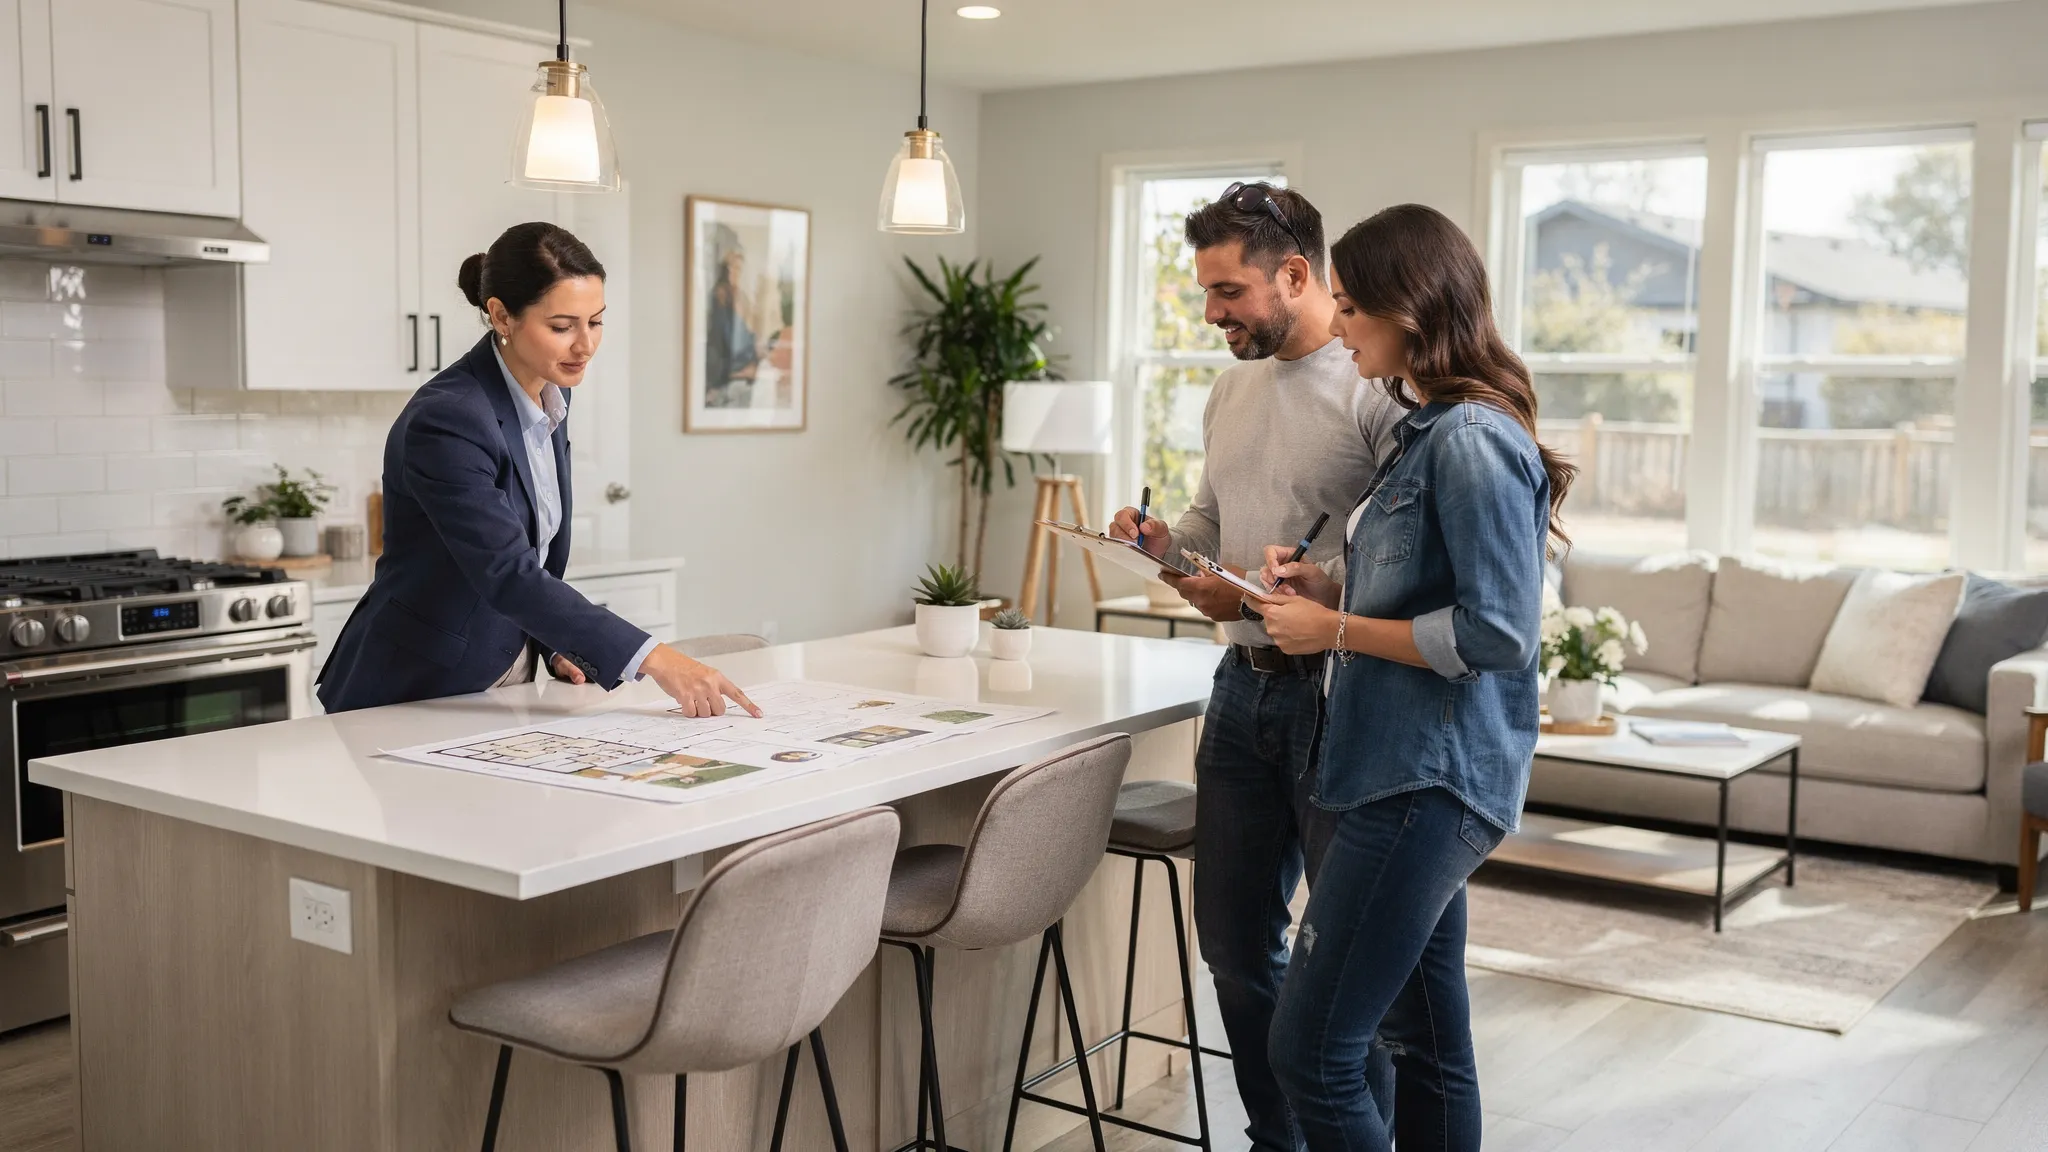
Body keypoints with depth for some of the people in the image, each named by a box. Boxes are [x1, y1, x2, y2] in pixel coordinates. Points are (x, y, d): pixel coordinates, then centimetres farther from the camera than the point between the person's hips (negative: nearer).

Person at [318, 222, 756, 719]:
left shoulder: (551, 393, 2)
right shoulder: (444, 421, -23)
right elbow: (507, 574, -29)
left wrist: (555, 646, 1)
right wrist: (653, 658, -35)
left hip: (506, 680, 6)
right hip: (414, 694, -6)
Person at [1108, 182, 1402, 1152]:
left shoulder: (1375, 392, -14)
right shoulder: (1233, 389, 12)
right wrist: (1166, 542, 1)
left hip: (1337, 695, -8)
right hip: (1244, 688, 8)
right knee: (1235, 942, 15)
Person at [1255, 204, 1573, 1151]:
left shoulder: (1471, 440, -16)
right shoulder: (1428, 430, 15)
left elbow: (1496, 632, -21)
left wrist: (1335, 629, -14)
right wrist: (1324, 588, 7)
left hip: (1428, 784, -10)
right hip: (1411, 771, 10)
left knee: (1310, 1051, -8)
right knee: (1424, 1038, 17)